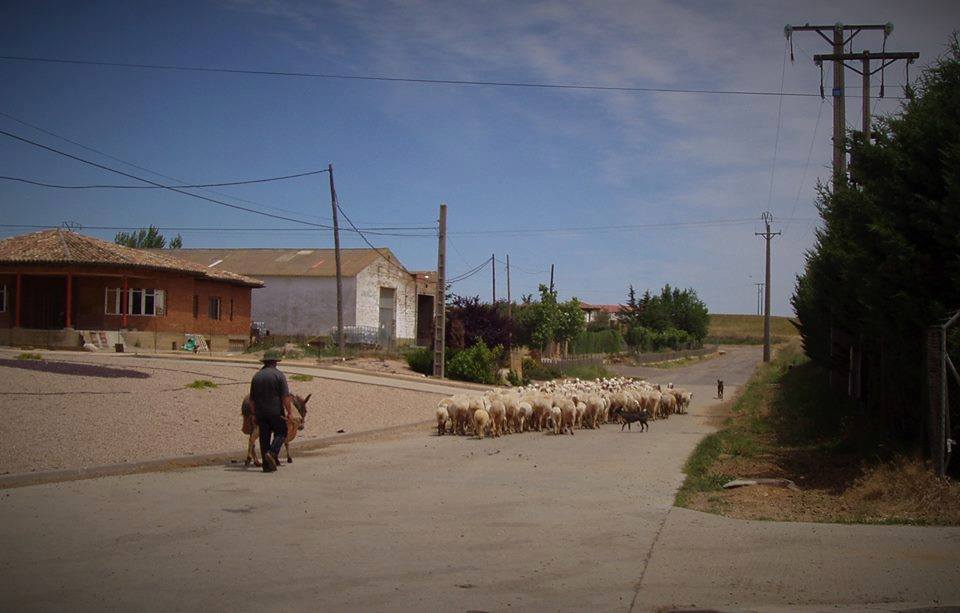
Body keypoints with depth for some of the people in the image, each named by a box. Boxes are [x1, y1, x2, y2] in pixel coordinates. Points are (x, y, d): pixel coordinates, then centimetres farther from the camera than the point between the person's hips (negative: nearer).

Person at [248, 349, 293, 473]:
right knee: (281, 433, 8)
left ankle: (267, 465, 6)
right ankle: (272, 453, -16)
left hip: (260, 412, 5)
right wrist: (289, 411, -6)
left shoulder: (256, 376, 10)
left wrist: (254, 413, 23)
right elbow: (285, 396, -12)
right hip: (276, 411, -5)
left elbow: (252, 398, 15)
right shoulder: (278, 375, -6)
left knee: (264, 437, 8)